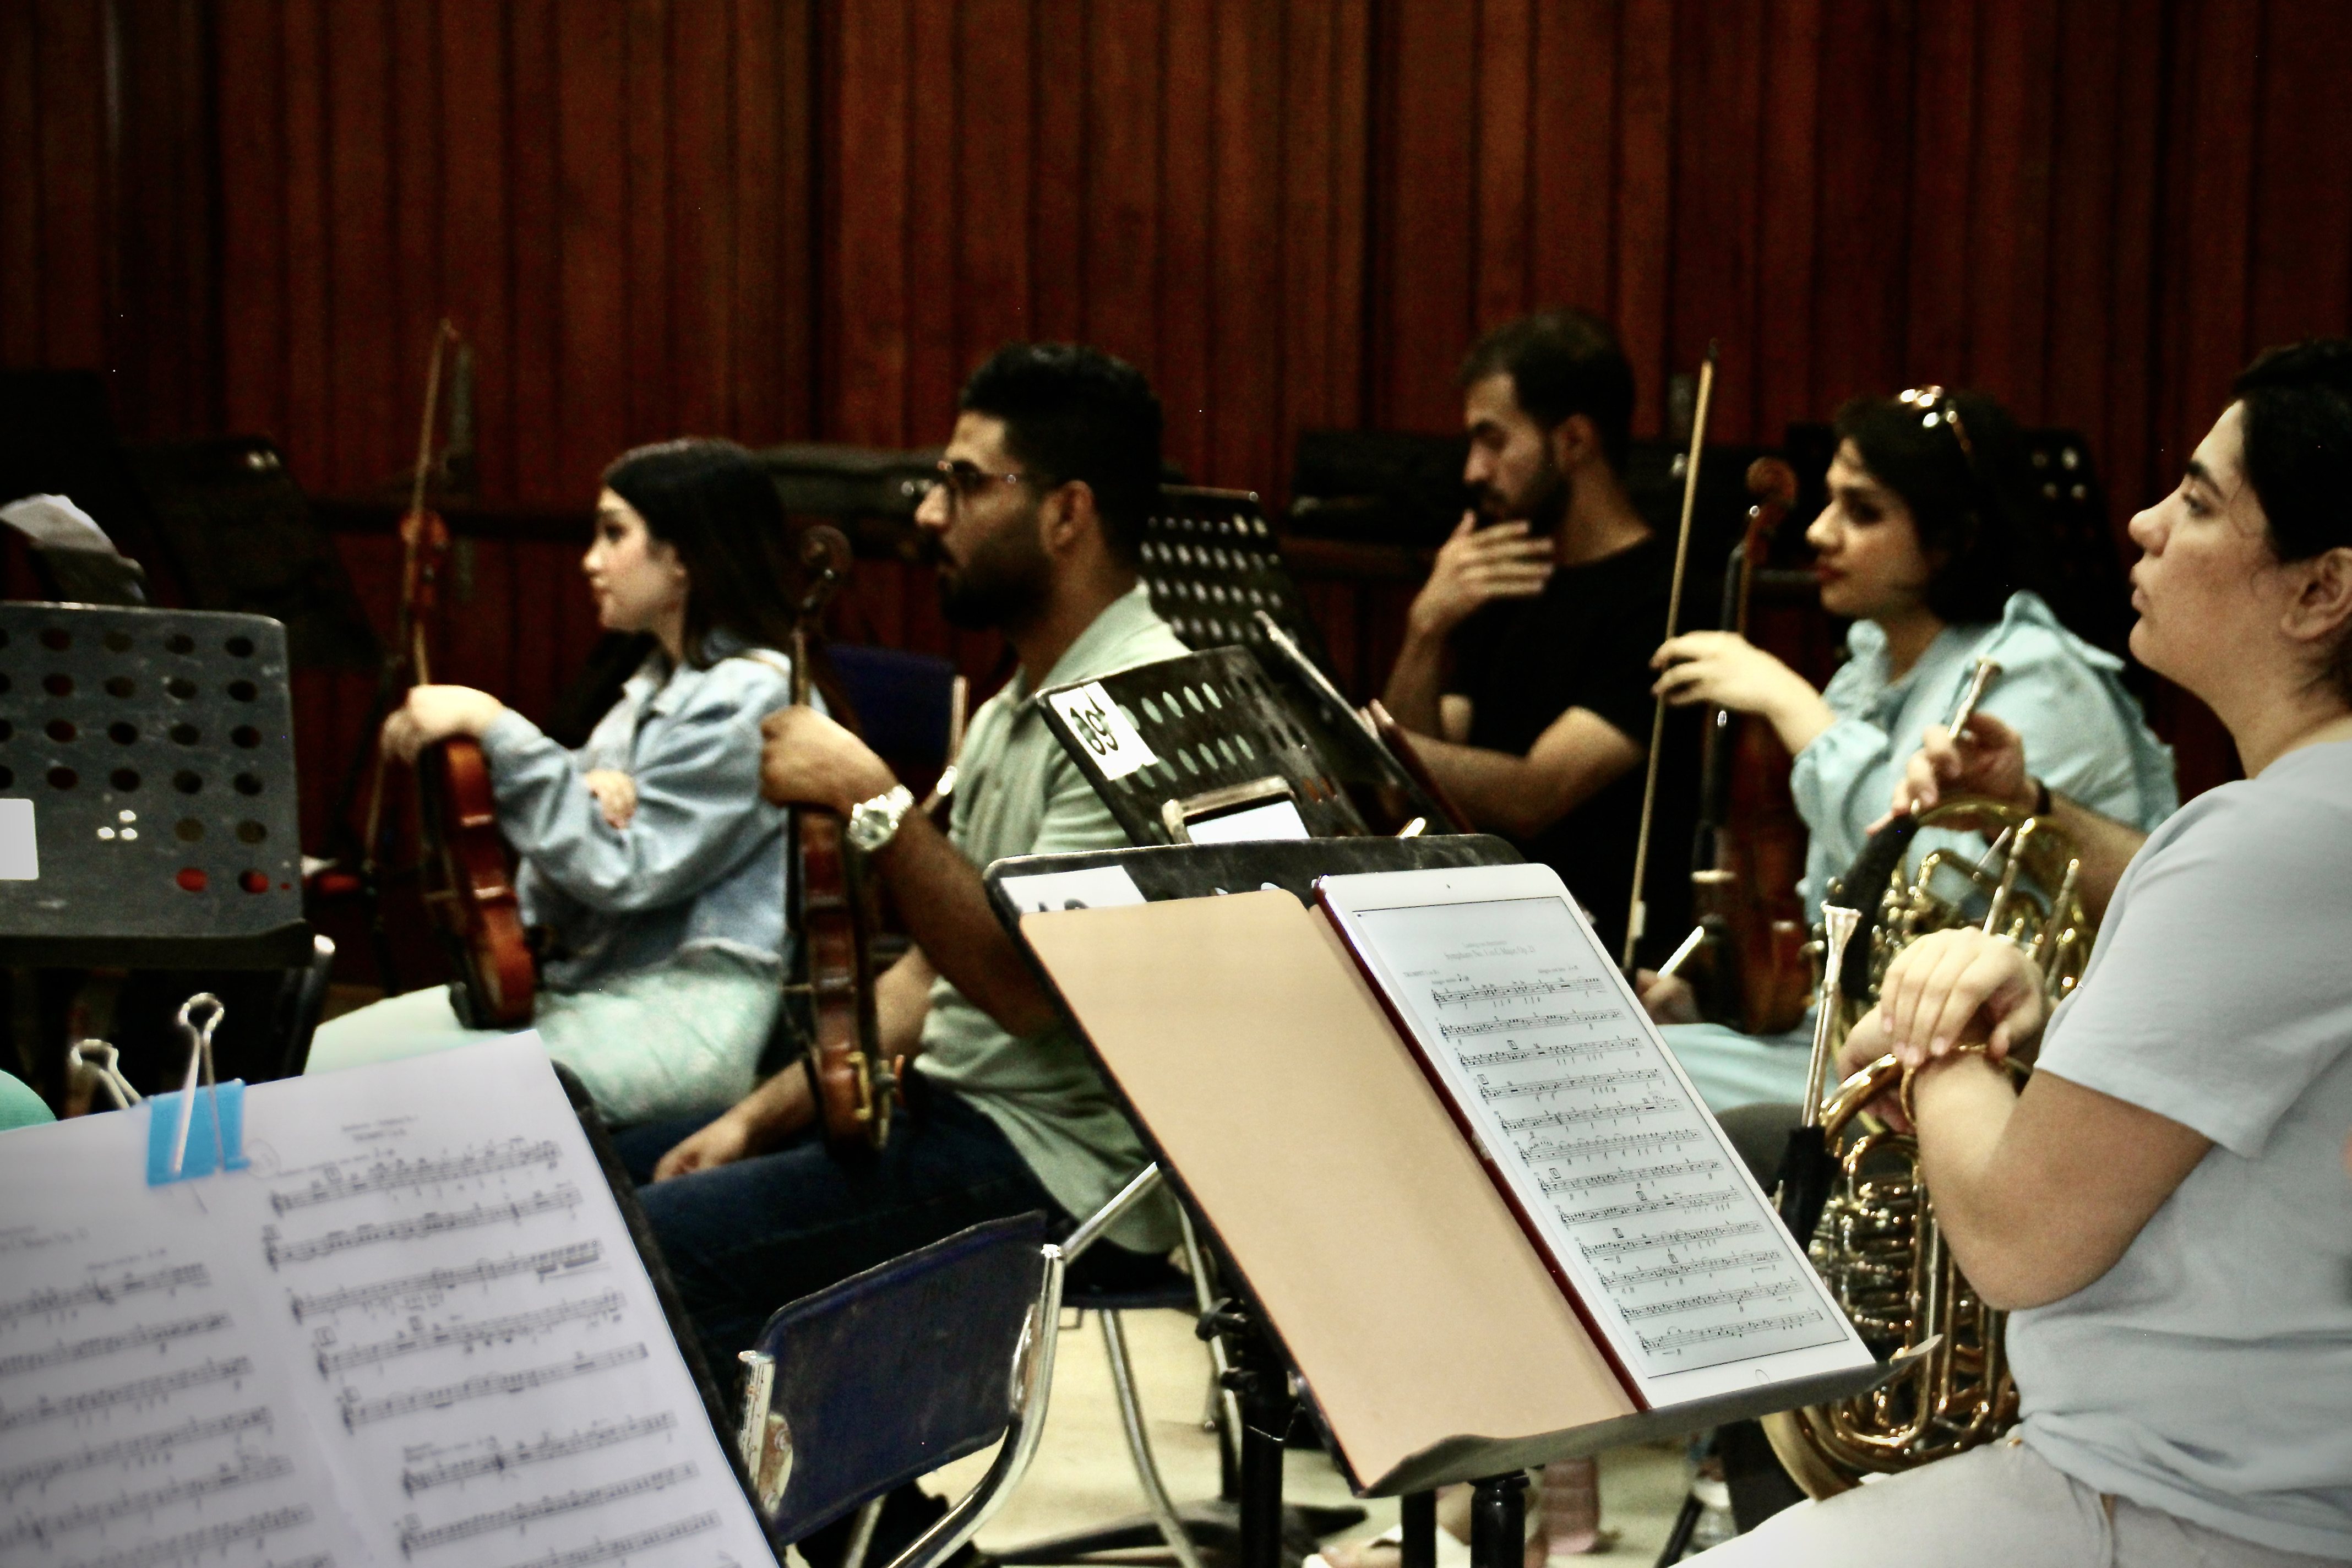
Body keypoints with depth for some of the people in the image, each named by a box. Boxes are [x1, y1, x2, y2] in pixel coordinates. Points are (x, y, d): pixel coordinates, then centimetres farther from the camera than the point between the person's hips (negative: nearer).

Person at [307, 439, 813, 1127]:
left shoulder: (753, 696, -11)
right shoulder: (659, 684, 18)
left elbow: (623, 872, -18)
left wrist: (493, 727, -16)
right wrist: (588, 792, -9)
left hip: (685, 1014, -9)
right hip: (576, 980, 9)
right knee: (309, 1061, -2)